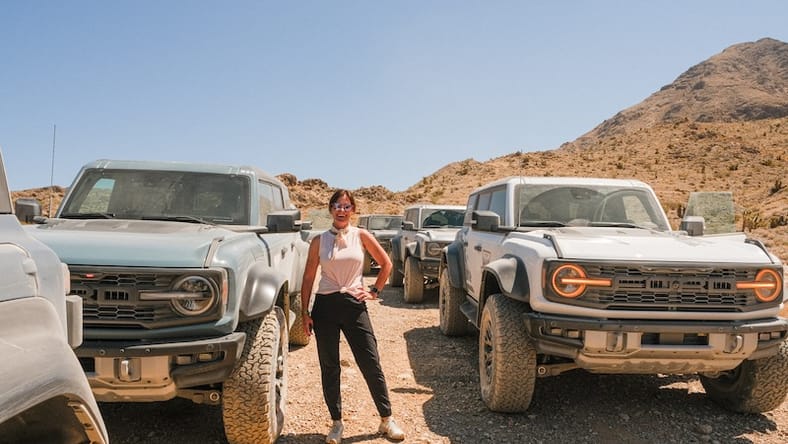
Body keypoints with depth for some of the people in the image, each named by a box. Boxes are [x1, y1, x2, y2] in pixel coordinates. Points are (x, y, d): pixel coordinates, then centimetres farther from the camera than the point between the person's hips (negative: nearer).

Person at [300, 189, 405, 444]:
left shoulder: (361, 236, 2)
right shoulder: (319, 241, 2)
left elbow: (386, 264, 10)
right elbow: (308, 278, 5)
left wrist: (375, 291, 5)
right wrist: (305, 312, 0)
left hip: (354, 305, 0)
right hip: (325, 306, 1)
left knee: (371, 364, 1)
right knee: (329, 367, 7)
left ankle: (387, 420, 15)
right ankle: (337, 423, 22)